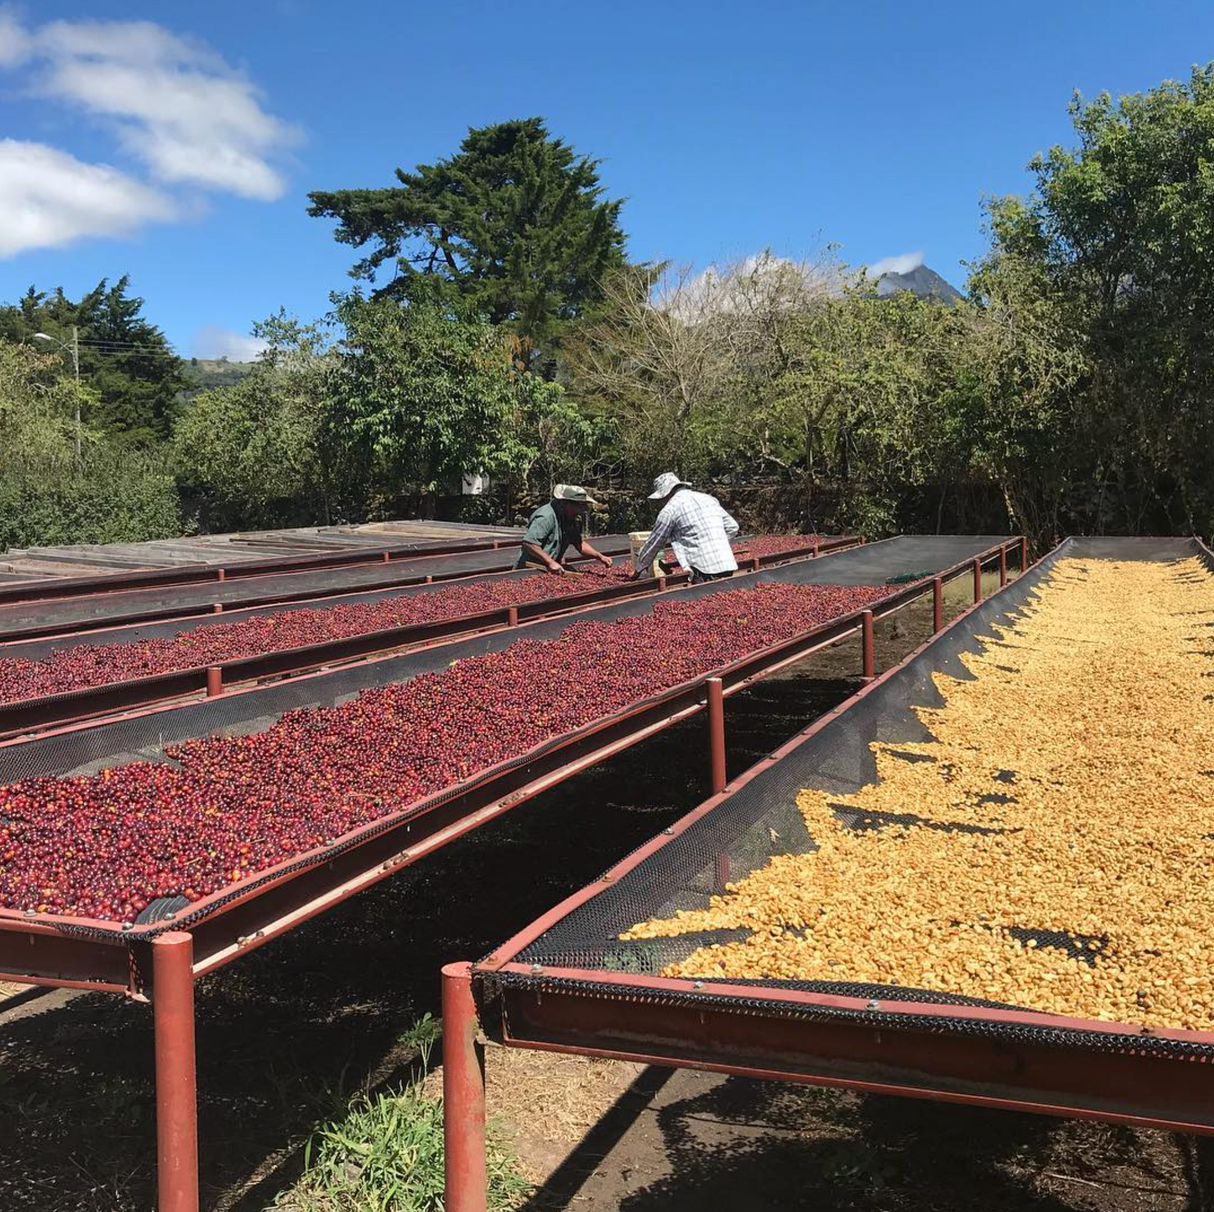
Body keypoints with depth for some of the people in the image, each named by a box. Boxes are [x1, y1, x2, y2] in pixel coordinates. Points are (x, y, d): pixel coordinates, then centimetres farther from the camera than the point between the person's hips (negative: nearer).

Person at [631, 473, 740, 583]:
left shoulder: (669, 510, 0)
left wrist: (639, 570, 23)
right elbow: (732, 527, 20)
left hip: (706, 571, -7)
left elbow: (653, 544, 9)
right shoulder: (708, 498, 19)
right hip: (727, 565, 7)